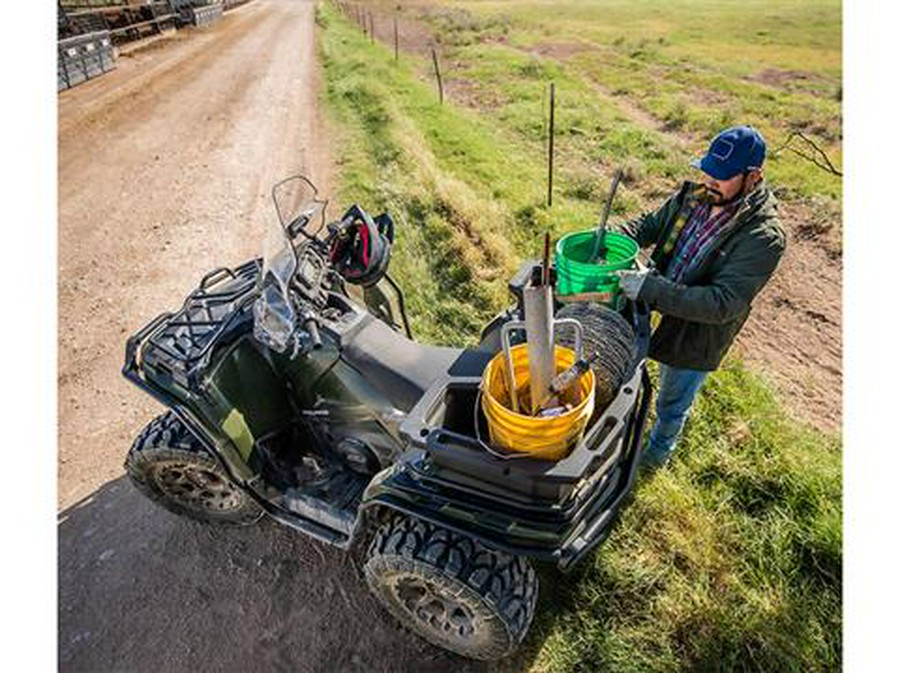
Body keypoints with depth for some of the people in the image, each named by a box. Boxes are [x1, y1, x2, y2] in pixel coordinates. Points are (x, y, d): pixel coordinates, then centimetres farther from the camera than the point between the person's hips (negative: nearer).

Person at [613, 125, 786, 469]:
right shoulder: (695, 195, -9)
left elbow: (722, 304, -32)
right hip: (664, 315, 4)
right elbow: (651, 224, 4)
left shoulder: (763, 238, -27)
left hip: (696, 339, -4)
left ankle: (657, 452, 49)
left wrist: (651, 289, -39)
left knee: (672, 403, 20)